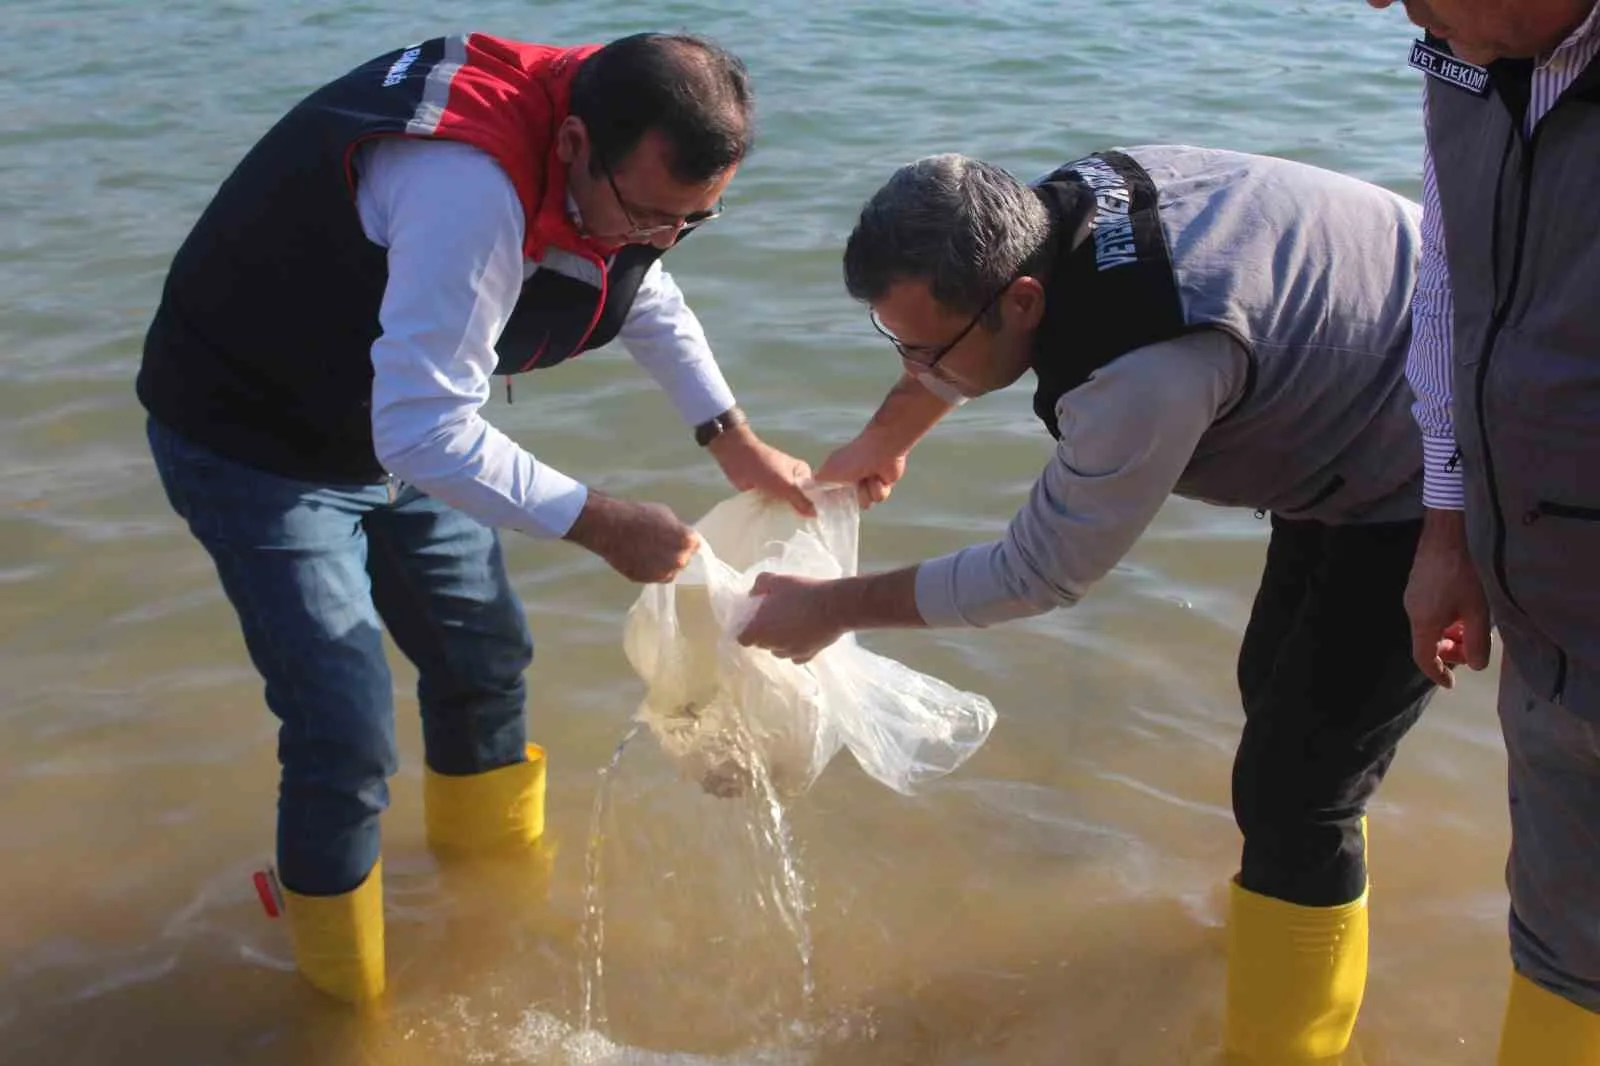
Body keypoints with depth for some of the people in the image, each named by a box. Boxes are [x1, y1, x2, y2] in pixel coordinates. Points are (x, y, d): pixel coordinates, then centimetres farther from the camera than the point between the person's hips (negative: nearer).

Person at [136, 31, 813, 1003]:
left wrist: (735, 440, 9)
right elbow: (425, 437, -39)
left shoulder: (625, 160, -10)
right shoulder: (472, 187, -40)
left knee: (485, 660, 17)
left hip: (396, 414, 8)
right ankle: (353, 1012, 12)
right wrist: (601, 525, -32)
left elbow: (647, 296, 13)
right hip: (250, 439, -8)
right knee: (348, 744, -11)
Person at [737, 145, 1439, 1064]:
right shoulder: (1062, 207, -16)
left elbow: (1040, 573, -26)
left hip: (1424, 486, -9)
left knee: (1291, 791, -8)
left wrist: (835, 607, -15)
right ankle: (1305, 895, 51)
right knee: (1275, 687, 26)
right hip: (1350, 412, 9)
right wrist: (884, 441, 23)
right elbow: (955, 319, 9)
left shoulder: (1148, 370, -42)